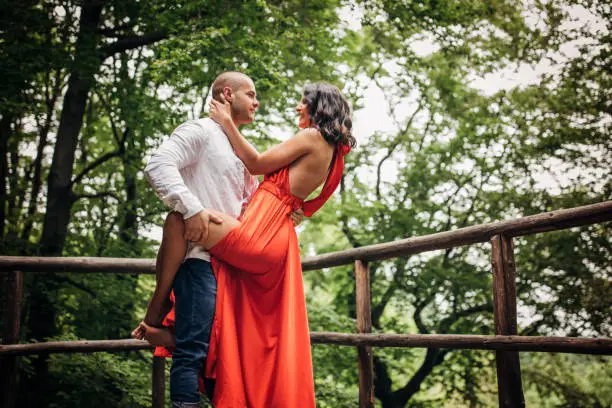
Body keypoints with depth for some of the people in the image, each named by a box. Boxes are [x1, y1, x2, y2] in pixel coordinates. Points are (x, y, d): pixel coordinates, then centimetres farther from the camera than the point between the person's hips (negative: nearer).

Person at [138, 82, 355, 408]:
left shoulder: (312, 137, -4)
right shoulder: (331, 150, 23)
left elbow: (257, 164, -2)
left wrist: (227, 123, 5)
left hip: (258, 237, -11)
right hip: (276, 244, 11)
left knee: (178, 223, -19)